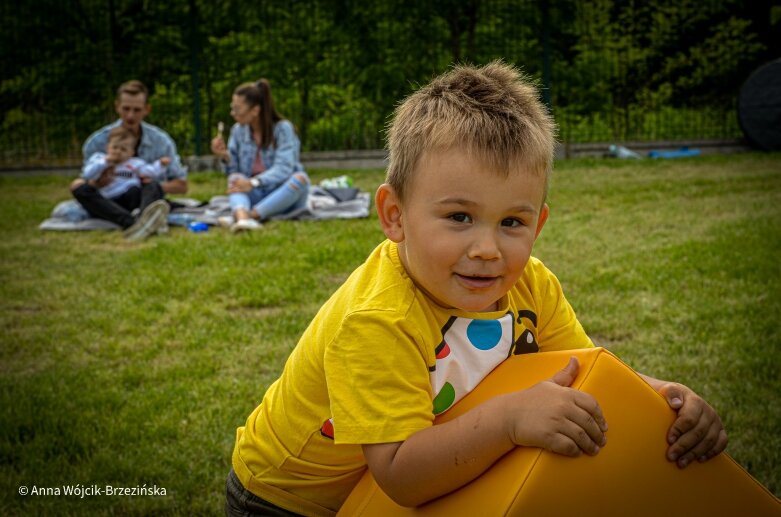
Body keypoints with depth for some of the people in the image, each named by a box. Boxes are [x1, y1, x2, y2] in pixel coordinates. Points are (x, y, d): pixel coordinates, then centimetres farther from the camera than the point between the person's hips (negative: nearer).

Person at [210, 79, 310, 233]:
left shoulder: (283, 128, -10)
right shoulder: (238, 130, 3)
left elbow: (283, 168, -22)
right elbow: (234, 171, 4)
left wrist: (253, 183, -36)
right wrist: (225, 157, -17)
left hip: (285, 196, -3)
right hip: (256, 196, 3)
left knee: (300, 178, -32)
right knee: (235, 179, -24)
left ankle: (251, 215, -41)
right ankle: (242, 217, -56)